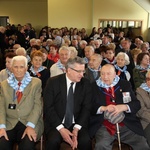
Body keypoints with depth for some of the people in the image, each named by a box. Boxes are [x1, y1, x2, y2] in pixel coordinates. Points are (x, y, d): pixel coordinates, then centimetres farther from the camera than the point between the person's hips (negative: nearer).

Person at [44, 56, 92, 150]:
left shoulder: (86, 84, 2)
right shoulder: (53, 82, -4)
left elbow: (86, 108, -1)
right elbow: (48, 107, -7)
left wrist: (76, 128, -15)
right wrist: (60, 128, -18)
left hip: (77, 124, 1)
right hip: (56, 123, -1)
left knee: (85, 141, -26)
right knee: (54, 141, -29)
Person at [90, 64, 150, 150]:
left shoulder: (125, 84, 10)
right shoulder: (94, 87, 6)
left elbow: (137, 104, 5)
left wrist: (123, 107, -14)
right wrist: (103, 108, -16)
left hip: (128, 125, 2)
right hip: (104, 126, -2)